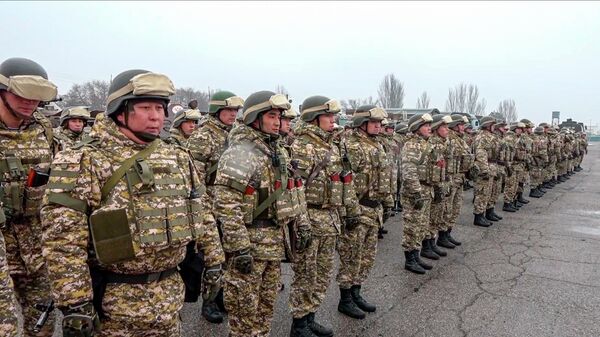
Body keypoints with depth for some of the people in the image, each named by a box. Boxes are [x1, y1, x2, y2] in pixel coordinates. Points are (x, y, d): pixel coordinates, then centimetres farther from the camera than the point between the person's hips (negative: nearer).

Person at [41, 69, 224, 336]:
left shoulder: (178, 158, 4)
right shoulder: (83, 163, -13)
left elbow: (201, 214, 10)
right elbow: (63, 239, -16)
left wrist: (213, 260, 10)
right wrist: (74, 303, -17)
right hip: (115, 302, -5)